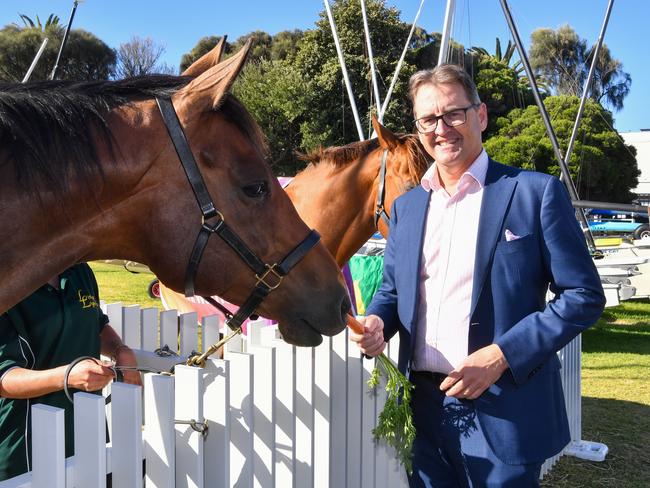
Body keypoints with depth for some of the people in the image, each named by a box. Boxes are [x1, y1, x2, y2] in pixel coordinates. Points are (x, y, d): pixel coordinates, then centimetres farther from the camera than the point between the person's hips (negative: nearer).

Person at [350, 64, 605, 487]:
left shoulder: (536, 192, -6)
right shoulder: (406, 206, 10)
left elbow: (585, 295, -7)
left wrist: (502, 355, -17)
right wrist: (377, 322, -7)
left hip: (504, 411, -4)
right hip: (423, 407, 5)